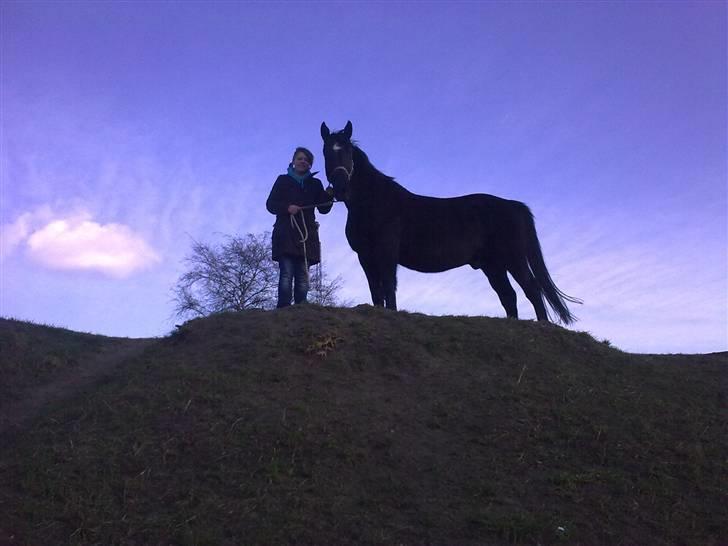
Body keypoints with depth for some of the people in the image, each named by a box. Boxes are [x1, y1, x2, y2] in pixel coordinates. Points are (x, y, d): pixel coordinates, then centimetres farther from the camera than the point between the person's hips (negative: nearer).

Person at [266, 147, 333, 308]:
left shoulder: (315, 184, 18)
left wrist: (329, 195, -8)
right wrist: (287, 207, -11)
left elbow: (323, 209, 12)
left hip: (307, 234, 2)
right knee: (287, 273, -12)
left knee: (303, 275, -2)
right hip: (286, 233, -2)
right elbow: (270, 204, 8)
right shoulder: (283, 180, 14)